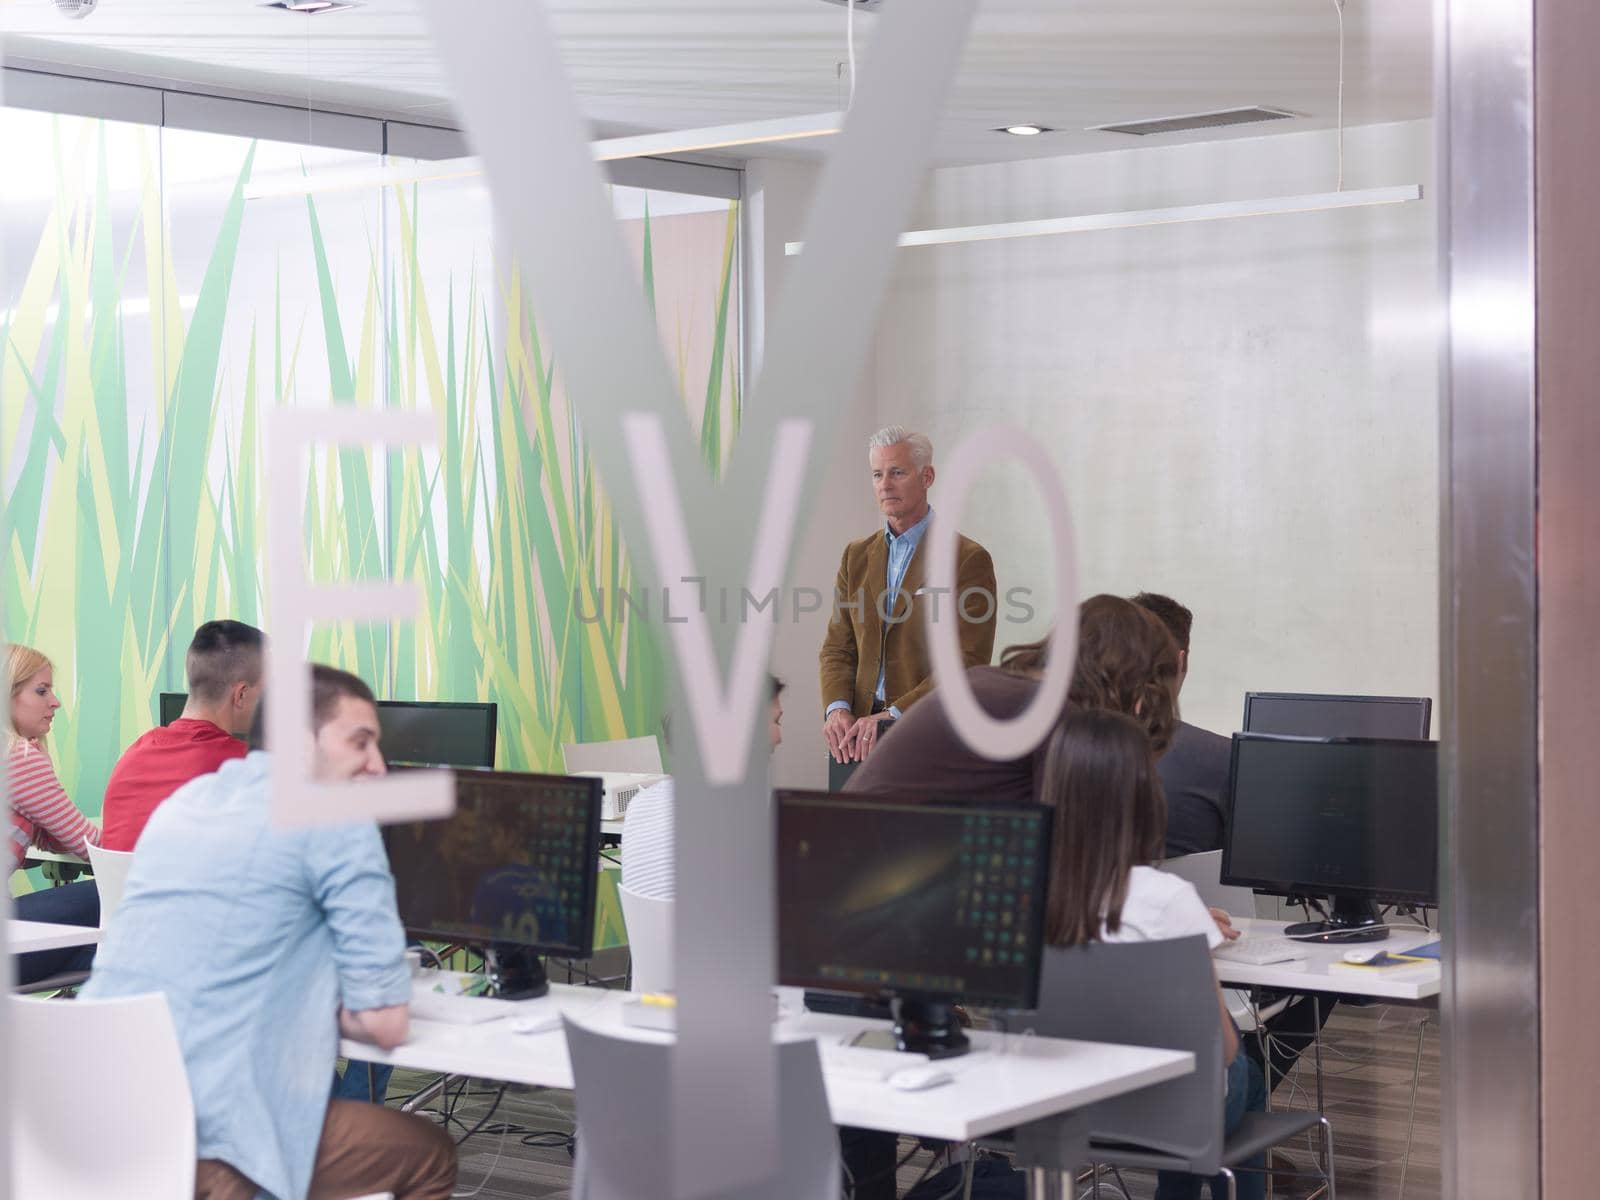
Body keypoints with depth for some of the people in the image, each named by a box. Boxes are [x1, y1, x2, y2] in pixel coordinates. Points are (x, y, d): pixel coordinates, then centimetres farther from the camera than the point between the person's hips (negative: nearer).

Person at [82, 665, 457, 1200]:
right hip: (203, 1134, -8)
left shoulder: (183, 800, 17)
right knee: (431, 1155, 15)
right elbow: (384, 1021, -7)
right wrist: (313, 995, 11)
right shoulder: (334, 819, -4)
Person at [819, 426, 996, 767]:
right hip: (862, 736, 4)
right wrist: (837, 709, -6)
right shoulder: (856, 556, 15)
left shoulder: (969, 559, -3)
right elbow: (838, 648, 13)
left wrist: (895, 715, -18)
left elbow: (968, 662, -10)